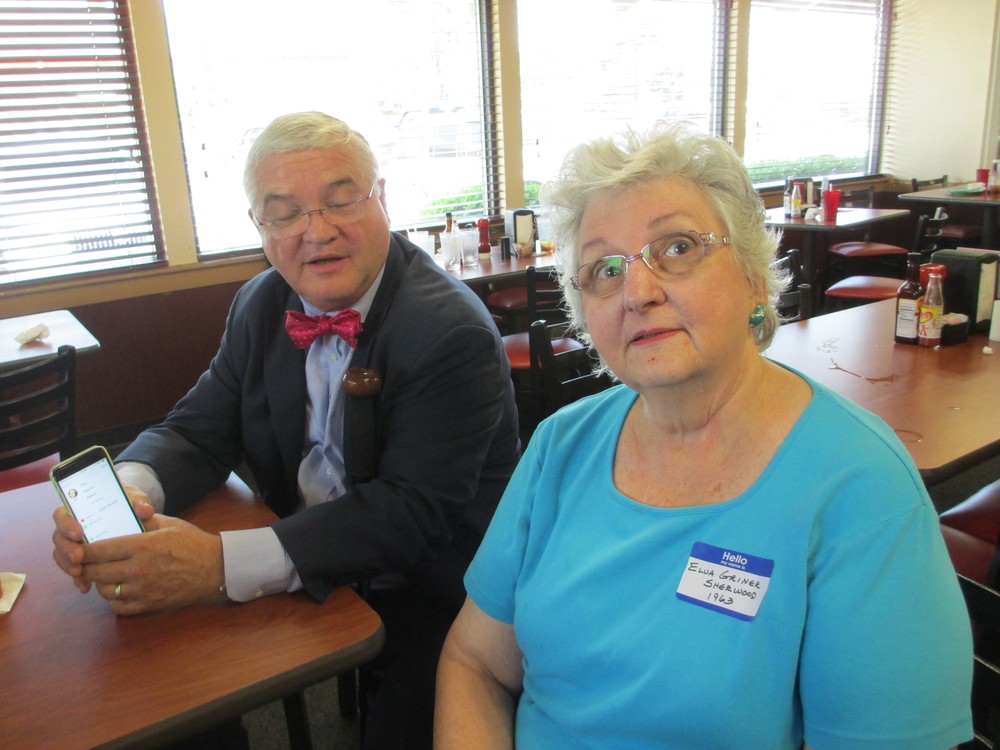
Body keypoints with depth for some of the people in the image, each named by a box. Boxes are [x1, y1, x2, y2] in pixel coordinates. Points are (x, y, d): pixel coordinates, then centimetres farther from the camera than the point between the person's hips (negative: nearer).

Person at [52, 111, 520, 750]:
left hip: (431, 597, -5)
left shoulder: (454, 335, -21)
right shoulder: (263, 306, 3)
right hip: (310, 575, 6)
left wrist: (222, 565, -34)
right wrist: (124, 493, -19)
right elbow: (199, 431, 4)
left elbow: (411, 512, -26)